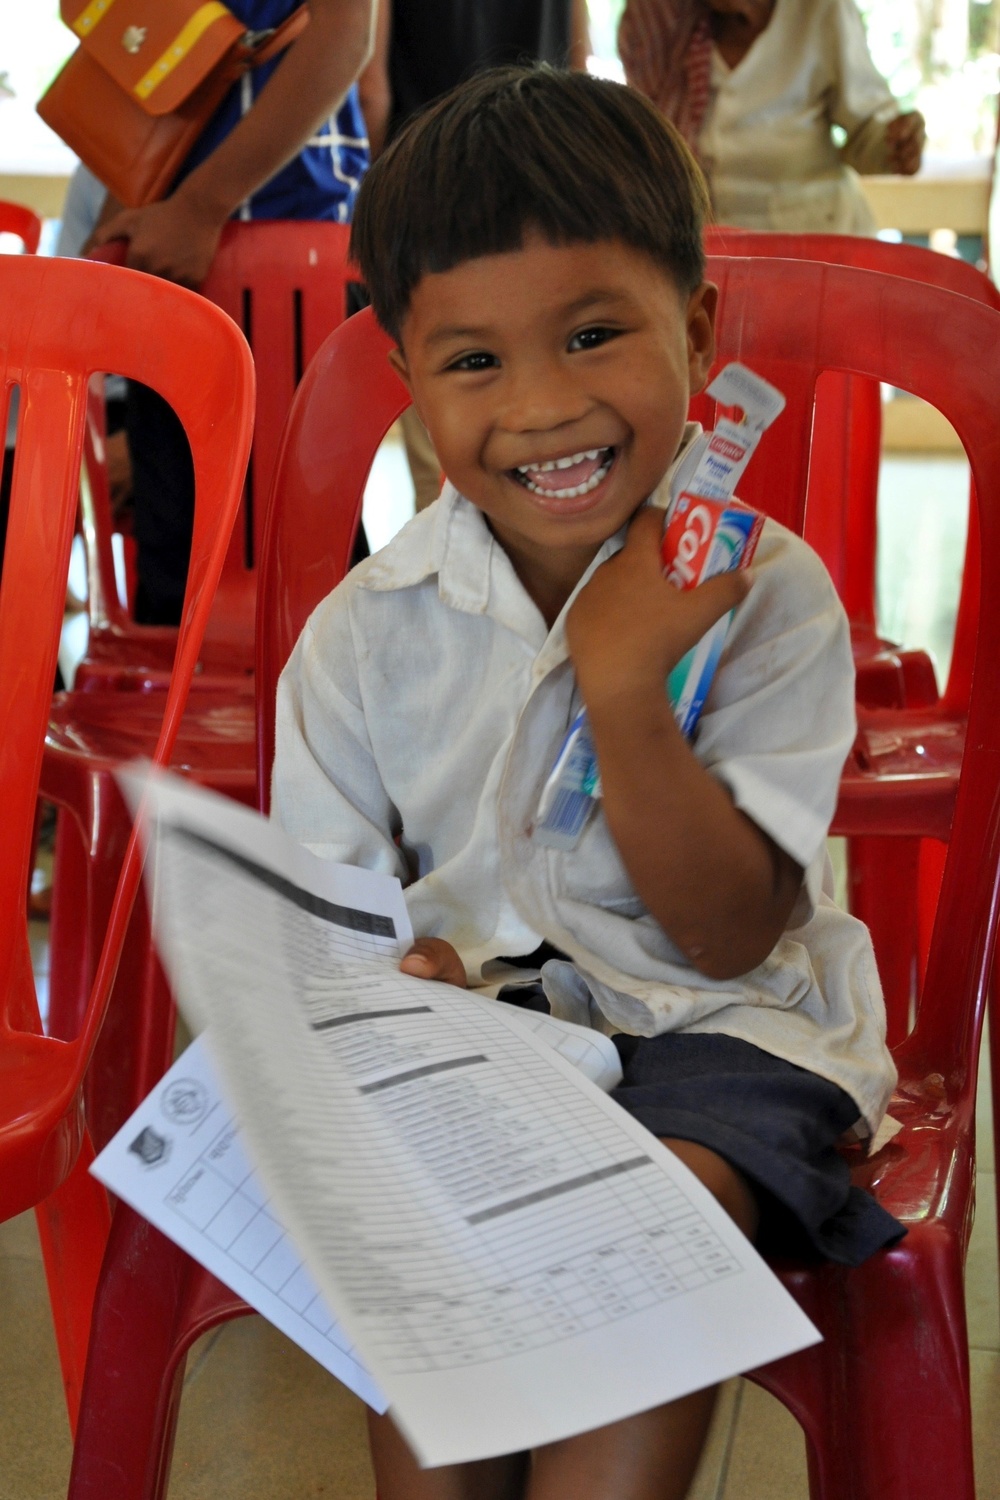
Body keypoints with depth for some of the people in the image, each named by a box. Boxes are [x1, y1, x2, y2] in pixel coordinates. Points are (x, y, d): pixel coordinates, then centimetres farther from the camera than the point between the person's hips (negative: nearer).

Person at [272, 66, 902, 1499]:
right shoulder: (368, 629, -1)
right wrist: (400, 970, -19)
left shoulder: (766, 593, -8)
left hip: (706, 1023, -1)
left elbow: (730, 935, -11)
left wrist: (622, 683, -23)